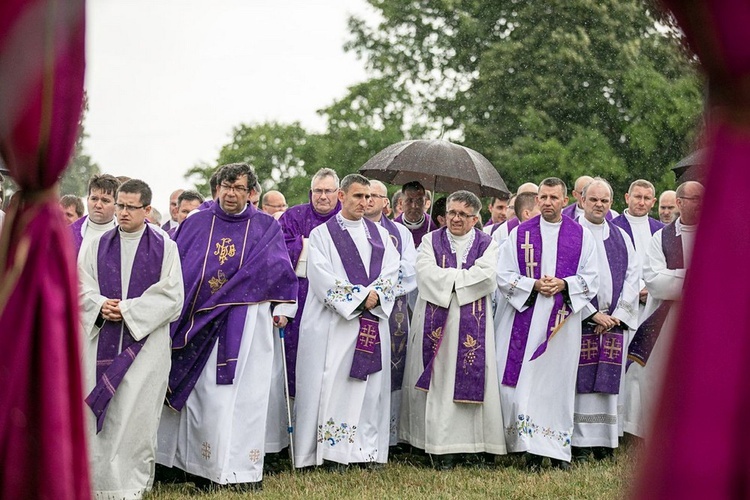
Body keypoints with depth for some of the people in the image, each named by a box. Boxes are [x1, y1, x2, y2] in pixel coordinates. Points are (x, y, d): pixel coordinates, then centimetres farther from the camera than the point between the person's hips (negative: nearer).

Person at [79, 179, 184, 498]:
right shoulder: (98, 246, 11)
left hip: (145, 340, -3)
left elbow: (171, 296, -5)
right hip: (101, 340, 3)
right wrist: (101, 305, -12)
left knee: (134, 410, -5)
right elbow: (82, 288, 9)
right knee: (98, 409, 1)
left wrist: (128, 310, -12)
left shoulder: (165, 248, 2)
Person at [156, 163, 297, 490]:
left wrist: (282, 308, 2)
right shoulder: (195, 224, 7)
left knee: (247, 392, -1)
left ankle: (246, 470, 4)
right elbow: (175, 266, 10)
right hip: (204, 323, 1)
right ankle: (207, 467, 7)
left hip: (249, 323, -1)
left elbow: (281, 270, 8)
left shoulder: (266, 227, 5)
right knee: (206, 394, 1)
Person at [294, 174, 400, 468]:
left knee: (370, 387, 1)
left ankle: (368, 449, 3)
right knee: (332, 386, -8)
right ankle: (330, 452, -7)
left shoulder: (380, 234, 18)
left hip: (373, 321, 4)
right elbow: (321, 276, -7)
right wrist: (359, 297, -12)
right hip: (333, 322, -4)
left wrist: (375, 295, -12)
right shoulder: (322, 234, 5)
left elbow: (392, 270, 7)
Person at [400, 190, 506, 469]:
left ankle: (468, 442, 1)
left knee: (470, 380, -4)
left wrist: (447, 277, -7)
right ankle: (439, 447, -1)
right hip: (435, 324, 0)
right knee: (437, 381, -3)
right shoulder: (431, 241, 11)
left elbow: (487, 276, -9)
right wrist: (465, 276, -7)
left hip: (472, 327, 0)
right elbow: (426, 273, -6)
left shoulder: (487, 245, 9)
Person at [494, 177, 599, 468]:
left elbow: (591, 279, 6)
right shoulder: (520, 234, 6)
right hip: (524, 321, 0)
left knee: (557, 381, 2)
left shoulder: (581, 236, 7)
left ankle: (558, 448, 8)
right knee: (523, 381, -6)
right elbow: (504, 275, 3)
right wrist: (534, 286, -12)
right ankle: (531, 449, 0)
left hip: (563, 322, 0)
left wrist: (563, 285, -11)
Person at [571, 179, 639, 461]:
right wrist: (593, 314, -12)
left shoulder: (621, 238, 15)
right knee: (582, 382, -6)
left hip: (615, 321, 4)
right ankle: (581, 445, -2)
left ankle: (605, 445, 7)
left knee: (608, 382, 3)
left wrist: (616, 316, -4)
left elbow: (632, 278, 9)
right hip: (581, 320, -4)